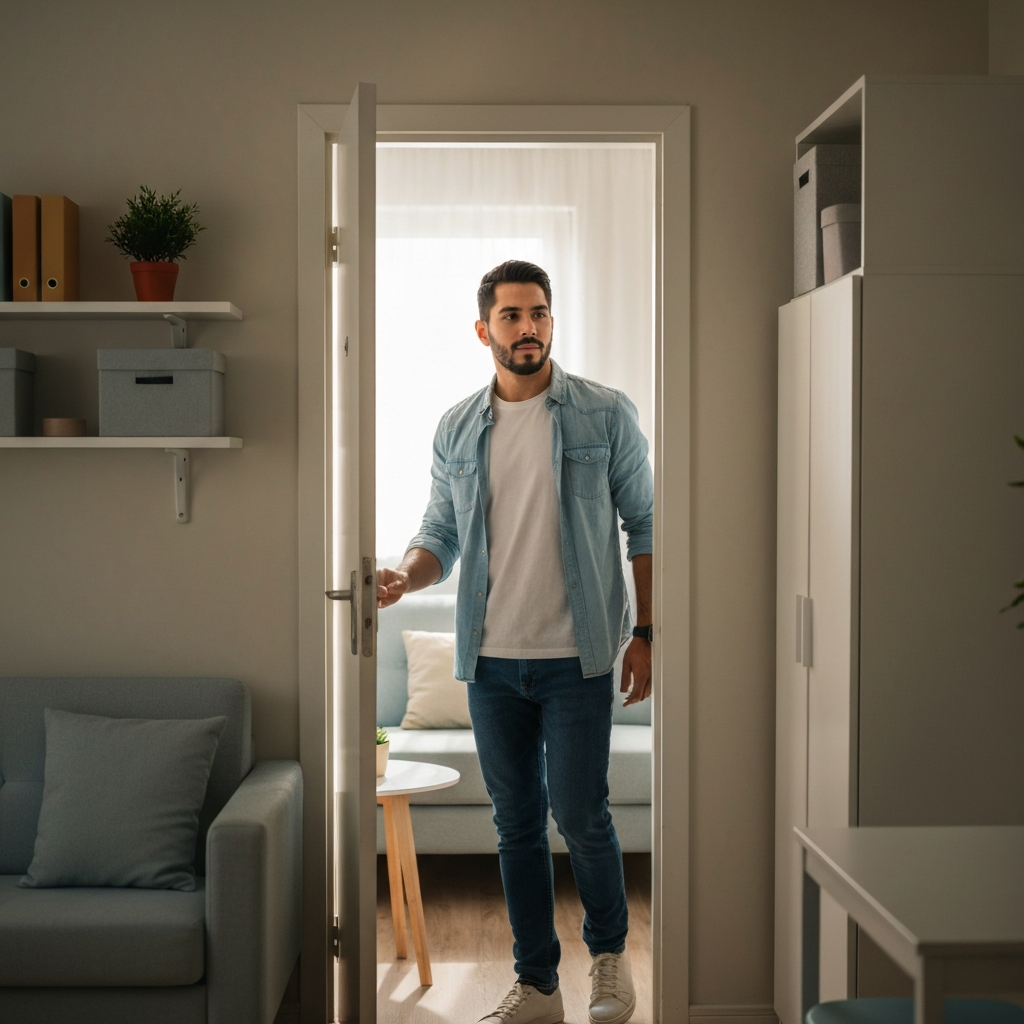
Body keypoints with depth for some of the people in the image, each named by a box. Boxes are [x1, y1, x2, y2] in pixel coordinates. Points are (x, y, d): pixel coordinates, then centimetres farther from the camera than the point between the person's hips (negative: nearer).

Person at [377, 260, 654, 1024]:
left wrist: (645, 632, -5)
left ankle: (611, 951, 26)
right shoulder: (457, 429, 7)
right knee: (517, 822, 10)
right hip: (491, 657, 3)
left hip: (576, 655, -3)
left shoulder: (606, 415, -2)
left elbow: (644, 524, 0)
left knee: (580, 815, -2)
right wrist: (405, 575, -12)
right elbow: (441, 535, 10)